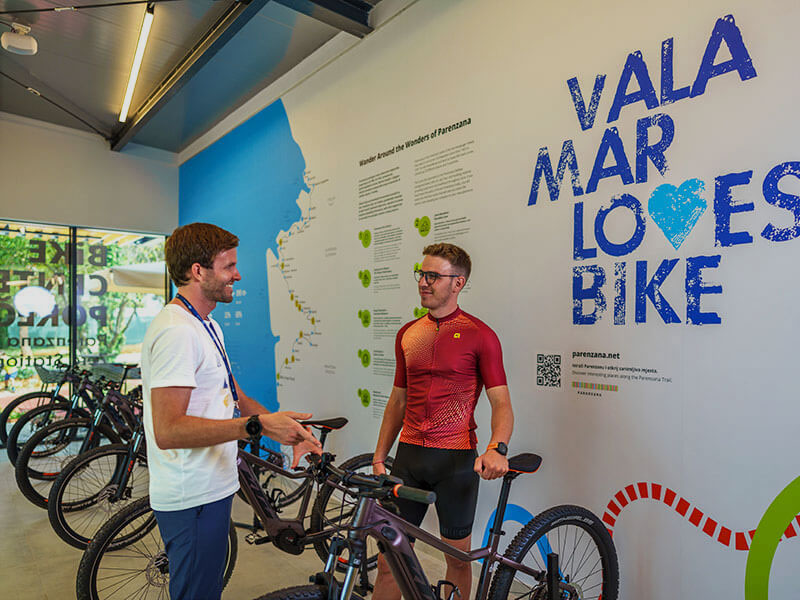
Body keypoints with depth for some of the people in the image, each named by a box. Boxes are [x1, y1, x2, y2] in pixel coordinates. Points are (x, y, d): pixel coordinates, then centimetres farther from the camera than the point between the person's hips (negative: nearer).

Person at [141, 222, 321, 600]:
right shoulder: (176, 330, -22)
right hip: (193, 498, -10)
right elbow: (168, 430, -30)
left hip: (211, 488, 10)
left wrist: (289, 431, 2)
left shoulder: (207, 326, 13)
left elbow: (233, 397, 14)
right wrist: (258, 425, -32)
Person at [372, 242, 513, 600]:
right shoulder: (407, 333, 10)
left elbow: (501, 402, -5)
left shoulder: (479, 335, -5)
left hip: (457, 459, -3)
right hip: (409, 455, 4)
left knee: (457, 557, 13)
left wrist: (498, 448, -23)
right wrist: (379, 457, 13)